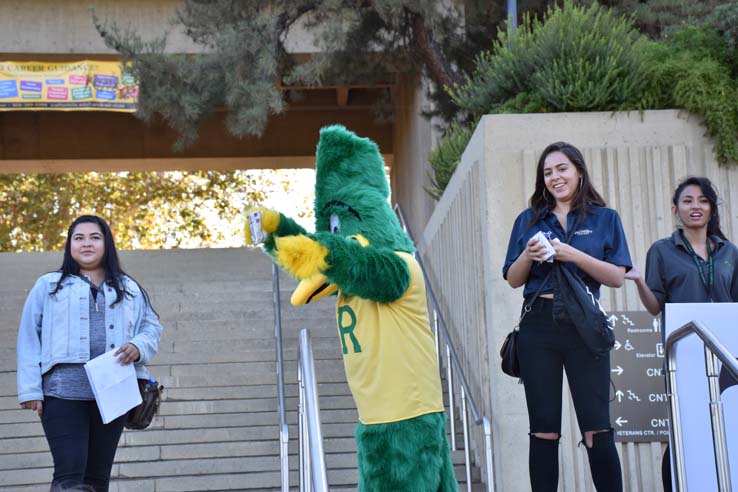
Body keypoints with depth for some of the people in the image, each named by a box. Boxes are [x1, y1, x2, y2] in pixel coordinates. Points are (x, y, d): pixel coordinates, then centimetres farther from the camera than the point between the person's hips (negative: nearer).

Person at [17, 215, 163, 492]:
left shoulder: (129, 289, 20)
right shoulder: (48, 286, 12)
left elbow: (151, 327, 15)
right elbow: (29, 338, 6)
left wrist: (138, 347, -10)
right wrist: (30, 389, -5)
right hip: (63, 392, -3)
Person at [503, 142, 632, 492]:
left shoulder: (605, 218, 7)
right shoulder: (528, 220, 12)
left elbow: (617, 277, -1)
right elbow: (513, 280, 12)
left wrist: (573, 255, -13)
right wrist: (528, 255, -9)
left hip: (585, 327, -2)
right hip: (538, 327, 2)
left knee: (597, 429, -7)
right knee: (544, 430, 3)